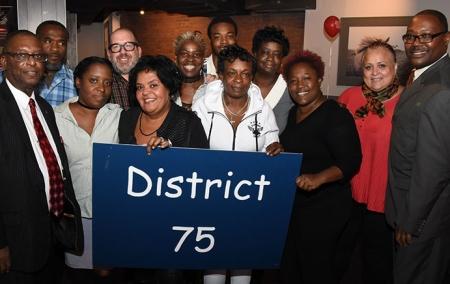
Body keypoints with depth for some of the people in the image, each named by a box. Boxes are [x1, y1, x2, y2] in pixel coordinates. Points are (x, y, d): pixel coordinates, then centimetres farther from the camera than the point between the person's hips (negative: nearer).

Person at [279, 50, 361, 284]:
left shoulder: (336, 115, -14)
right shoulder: (293, 113, 10)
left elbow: (351, 161, -21)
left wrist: (319, 178, -34)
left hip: (323, 208, -7)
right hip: (291, 205, 8)